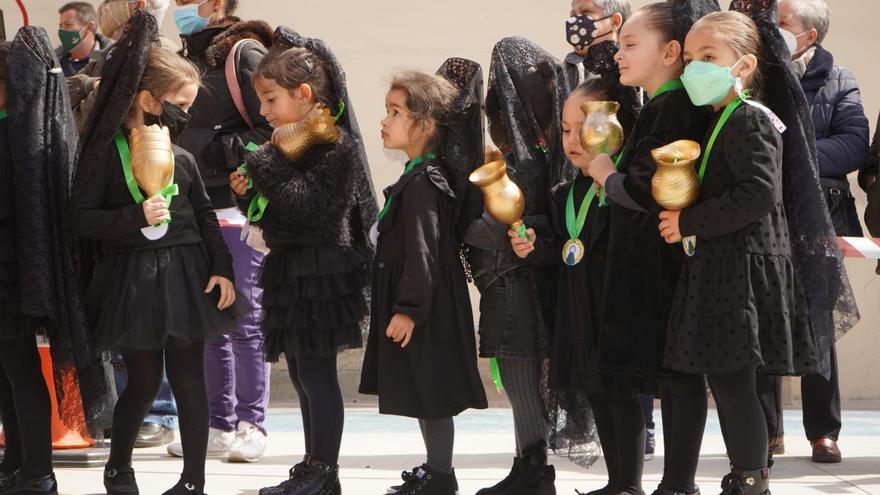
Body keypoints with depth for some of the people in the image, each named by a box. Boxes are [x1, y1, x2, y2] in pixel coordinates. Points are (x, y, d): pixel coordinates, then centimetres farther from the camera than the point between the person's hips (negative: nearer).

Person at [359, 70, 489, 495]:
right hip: (426, 303, 10)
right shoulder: (420, 177, 13)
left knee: (431, 390, -2)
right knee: (424, 392, 16)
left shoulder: (423, 183, -18)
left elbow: (422, 252, -23)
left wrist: (408, 308, -23)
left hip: (428, 307, -10)